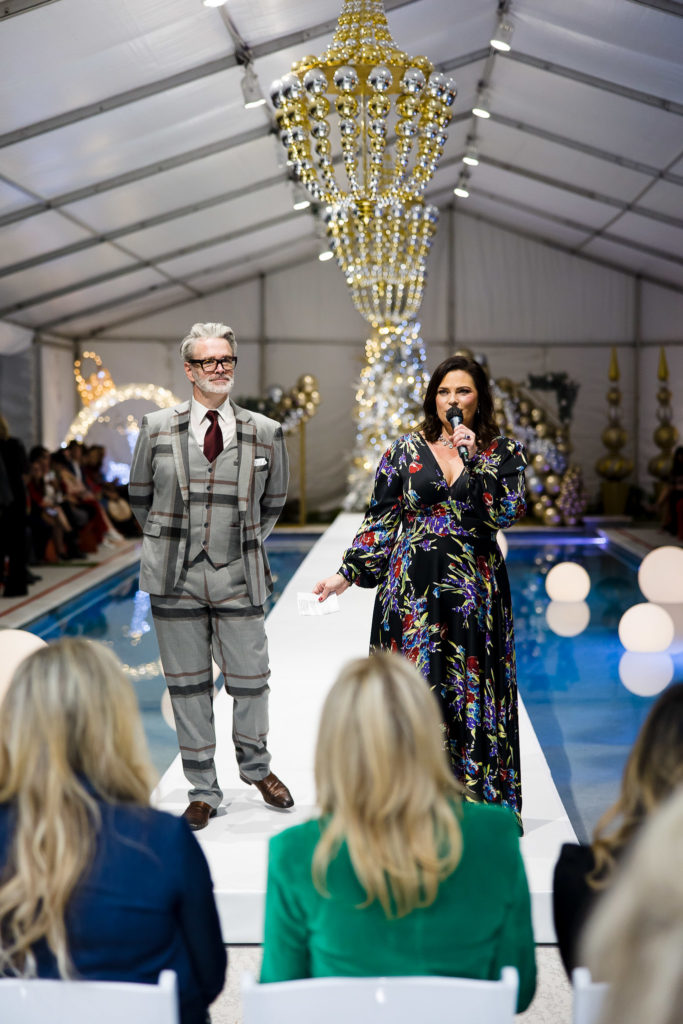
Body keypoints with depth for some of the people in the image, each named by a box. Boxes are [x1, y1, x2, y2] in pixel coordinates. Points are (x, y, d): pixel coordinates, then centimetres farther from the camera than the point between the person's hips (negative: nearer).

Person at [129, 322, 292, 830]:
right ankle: (203, 790, 21)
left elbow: (274, 501, 15)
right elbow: (139, 496, 13)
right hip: (175, 578, 0)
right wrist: (169, 542, 10)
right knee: (187, 685, 7)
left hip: (238, 578, 0)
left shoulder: (266, 433, 2)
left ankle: (257, 768, 33)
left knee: (250, 679, 7)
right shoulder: (156, 428, 1)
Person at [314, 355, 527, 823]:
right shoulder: (407, 449, 6)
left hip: (474, 589, 0)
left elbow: (506, 513, -11)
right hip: (413, 586, 1)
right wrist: (348, 573, 4)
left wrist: (473, 458, -17)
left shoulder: (503, 451, 4)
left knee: (472, 690, 2)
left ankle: (481, 802, 15)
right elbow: (381, 519, 8)